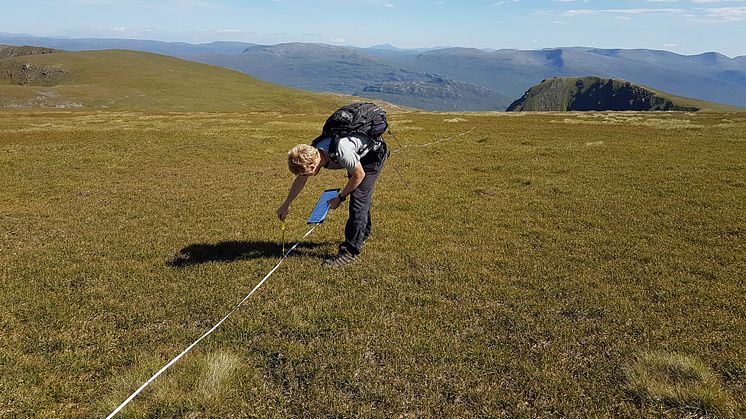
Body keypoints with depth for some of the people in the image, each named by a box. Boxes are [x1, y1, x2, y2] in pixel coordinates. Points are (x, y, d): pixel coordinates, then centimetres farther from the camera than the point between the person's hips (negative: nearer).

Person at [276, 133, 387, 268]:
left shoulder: (341, 153, -41)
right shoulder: (311, 154, -17)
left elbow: (359, 175, -23)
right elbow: (300, 180, 2)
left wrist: (340, 198, -12)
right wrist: (286, 205, 11)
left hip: (373, 153, -7)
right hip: (359, 155, 8)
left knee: (359, 199, -14)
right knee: (362, 197, 19)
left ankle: (350, 251, -12)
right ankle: (362, 235, 39)